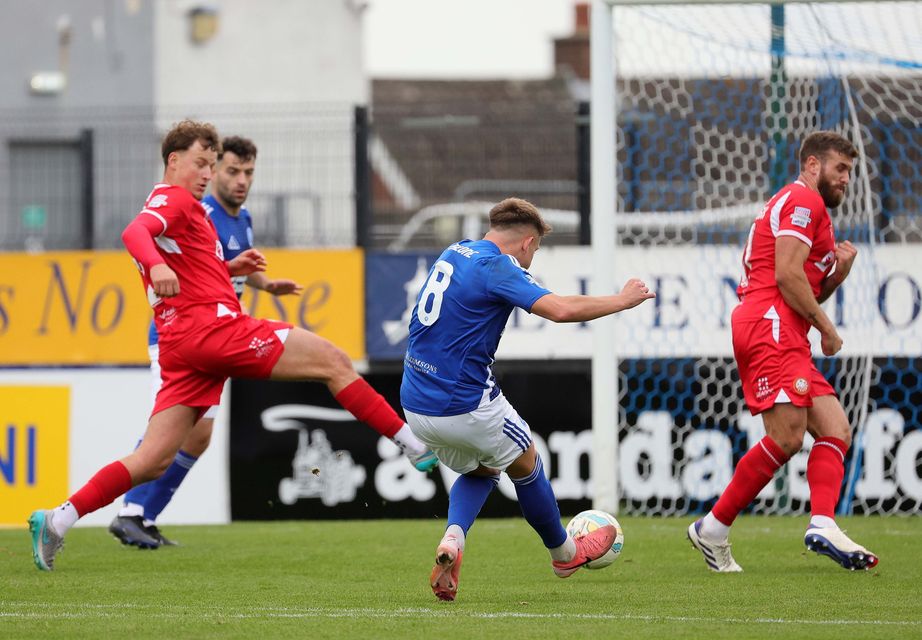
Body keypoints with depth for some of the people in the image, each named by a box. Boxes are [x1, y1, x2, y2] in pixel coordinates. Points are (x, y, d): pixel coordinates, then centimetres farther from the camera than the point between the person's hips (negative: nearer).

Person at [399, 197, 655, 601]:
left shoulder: (454, 253, 10)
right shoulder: (497, 266, -15)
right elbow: (559, 309, -27)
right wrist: (622, 300, -13)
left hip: (415, 405, 7)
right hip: (465, 406, -7)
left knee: (478, 470, 28)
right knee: (526, 465, 19)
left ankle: (452, 540, 0)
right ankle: (564, 552, 37)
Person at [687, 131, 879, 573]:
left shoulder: (806, 206, 30)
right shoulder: (804, 200, -2)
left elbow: (809, 293, 29)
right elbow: (787, 274, -15)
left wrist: (838, 270, 11)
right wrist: (827, 328, -9)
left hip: (787, 341, 11)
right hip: (769, 326, -11)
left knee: (835, 431, -1)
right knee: (786, 438, -18)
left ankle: (822, 525, -19)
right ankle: (713, 529, -12)